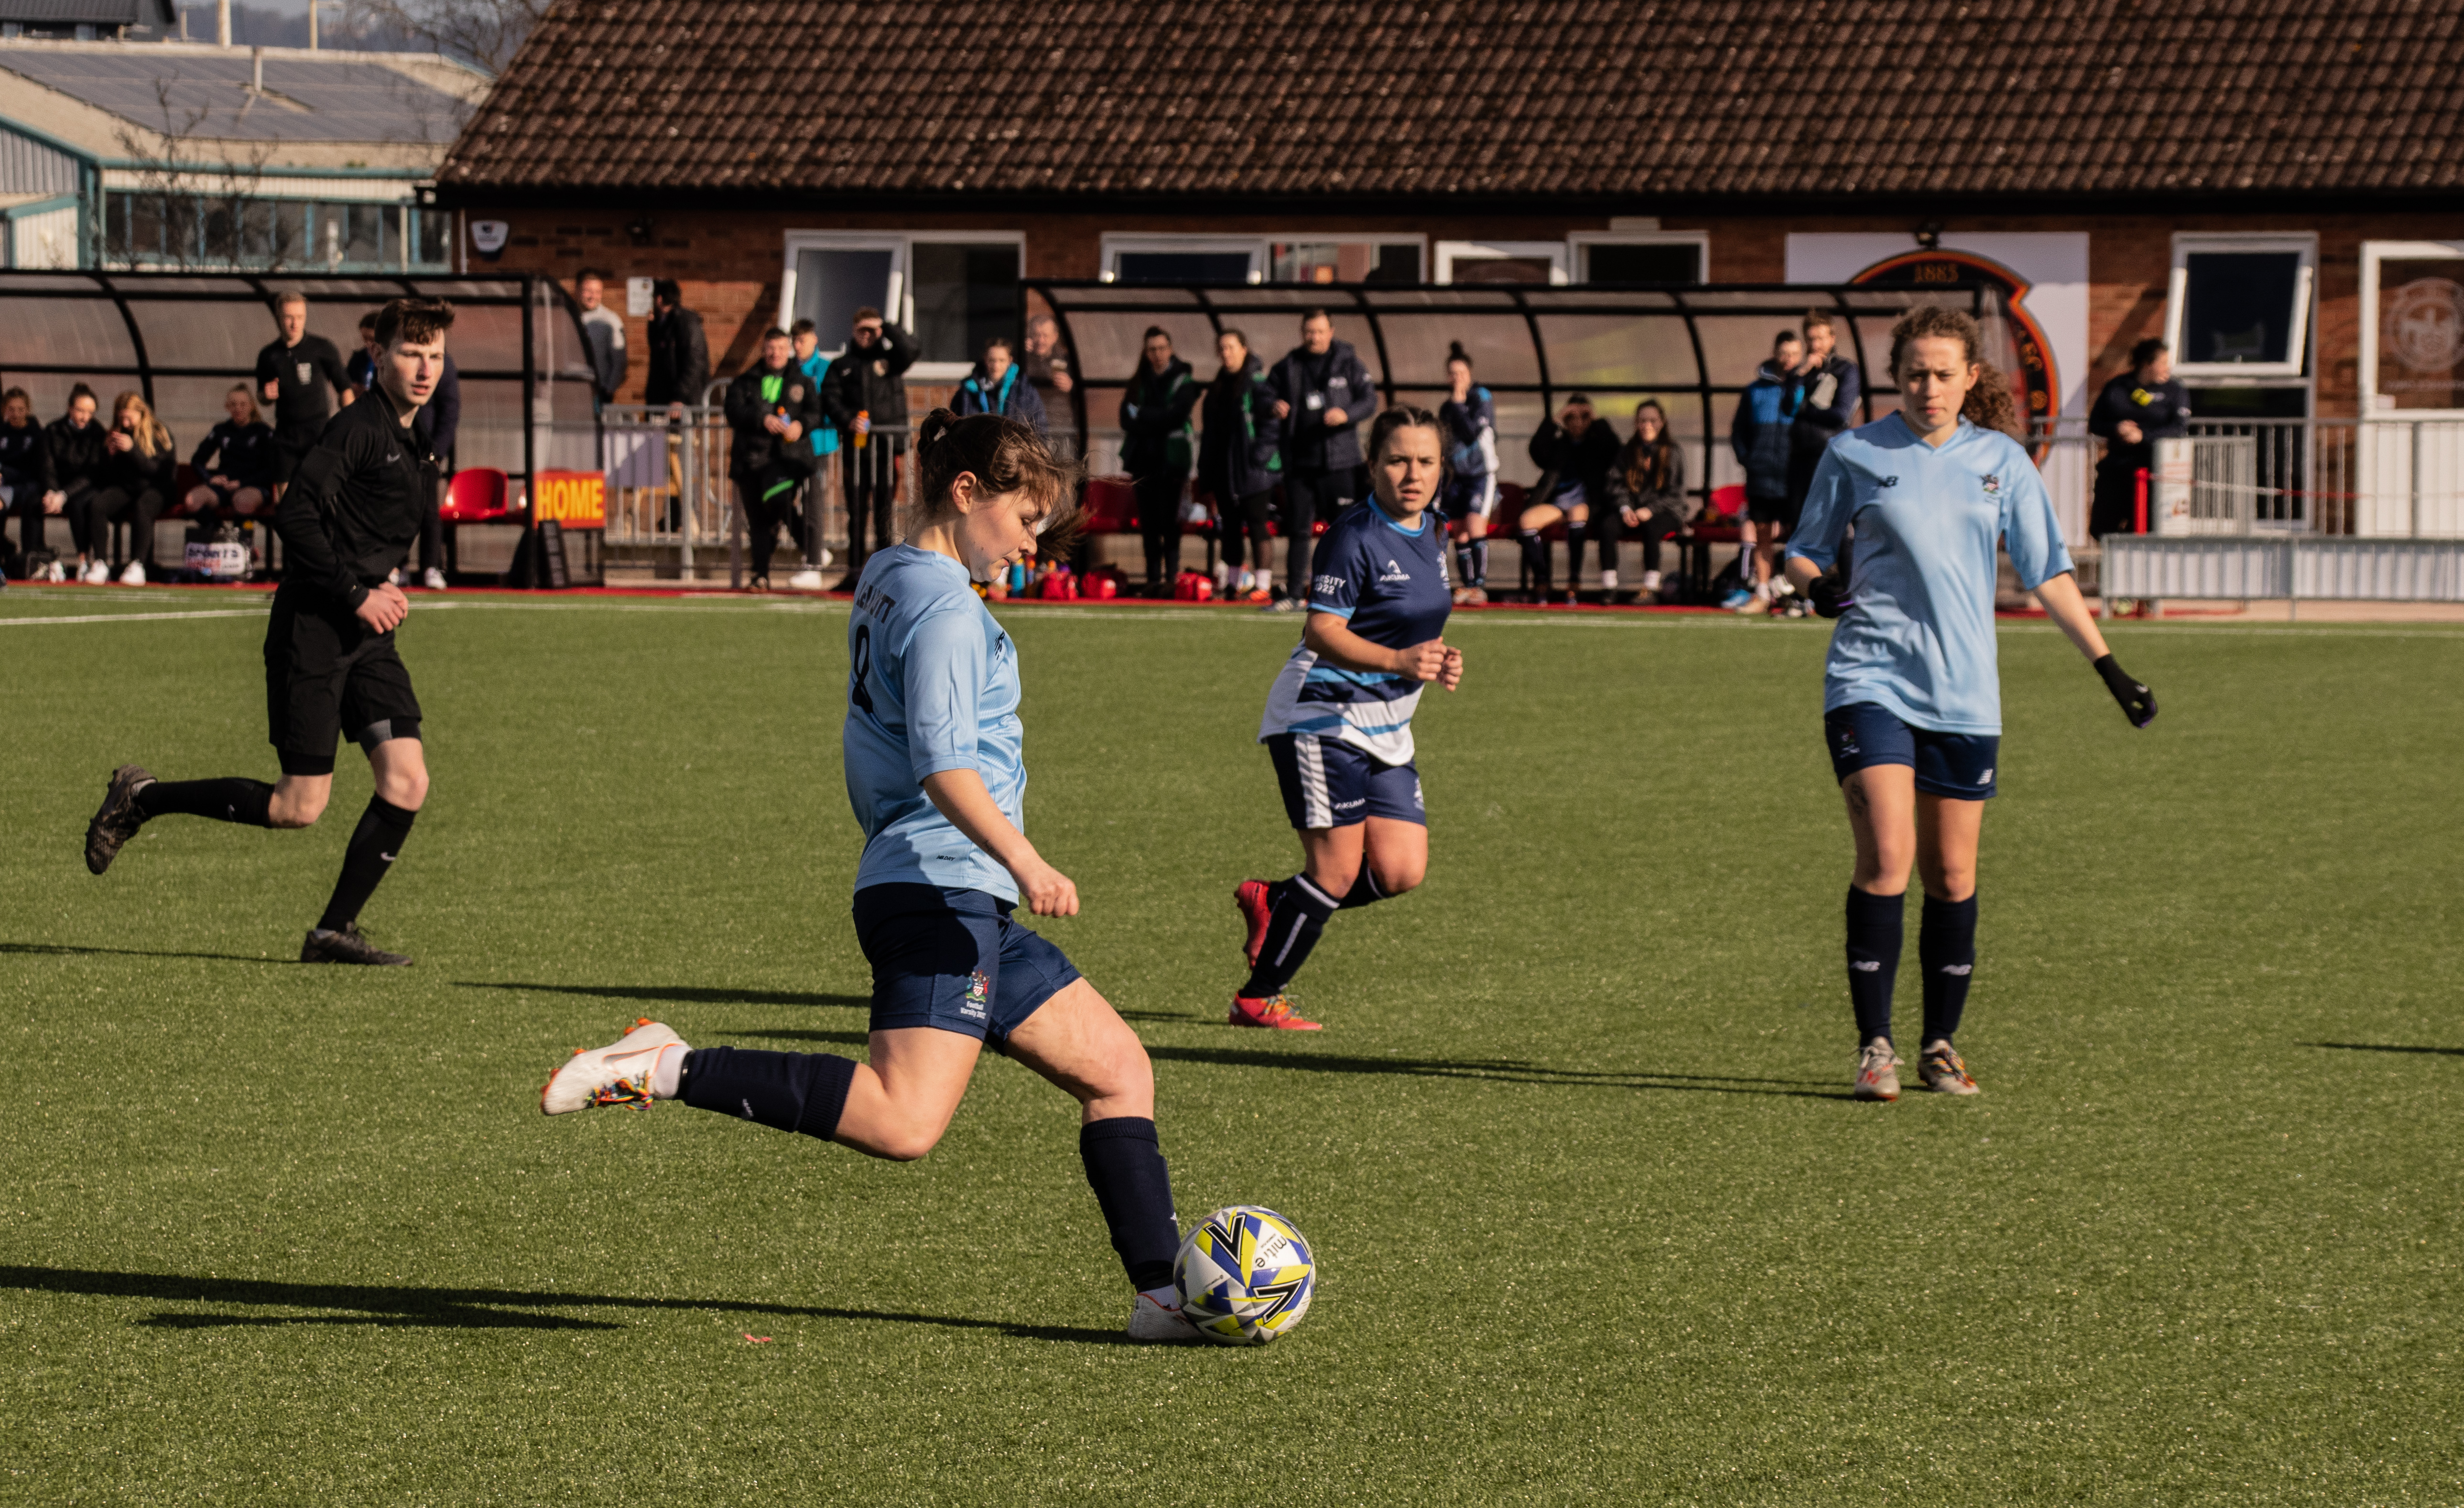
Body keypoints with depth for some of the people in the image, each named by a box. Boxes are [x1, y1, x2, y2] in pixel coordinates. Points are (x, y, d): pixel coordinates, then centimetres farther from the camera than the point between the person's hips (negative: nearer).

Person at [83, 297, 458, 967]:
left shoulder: (413, 443, 14)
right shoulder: (357, 429, -14)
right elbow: (294, 516, -23)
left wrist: (385, 590, 10)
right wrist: (356, 593, -19)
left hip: (367, 635, 8)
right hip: (312, 633, -8)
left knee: (407, 782, -4)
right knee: (299, 806, -6)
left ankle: (336, 930, 4)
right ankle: (141, 799, 12)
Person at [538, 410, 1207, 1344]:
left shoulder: (887, 583, 21)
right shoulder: (945, 606, -9)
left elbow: (880, 757, 30)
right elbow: (943, 760, -22)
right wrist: (1024, 862, -29)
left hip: (964, 908, 11)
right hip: (940, 890, -11)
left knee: (1117, 1068, 11)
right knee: (905, 1121, -24)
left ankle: (1164, 1294, 8)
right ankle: (668, 1070, -21)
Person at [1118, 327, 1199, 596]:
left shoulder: (1183, 380, 2)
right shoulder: (1139, 382, 14)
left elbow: (1175, 415, -11)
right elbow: (1127, 420, 4)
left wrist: (1141, 414, -6)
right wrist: (1158, 420, -11)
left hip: (1172, 460, -4)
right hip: (1144, 460, 4)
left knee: (1169, 521, -9)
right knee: (1149, 522, 3)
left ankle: (1171, 576, -10)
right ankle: (1154, 578, 5)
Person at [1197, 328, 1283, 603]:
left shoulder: (1257, 382, -7)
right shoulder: (1218, 386, 17)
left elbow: (1270, 423, -13)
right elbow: (1210, 431, 20)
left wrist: (1260, 455, -21)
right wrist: (1206, 472, 15)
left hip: (1252, 470, -7)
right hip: (1225, 471, 7)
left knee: (1256, 524, -8)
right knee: (1230, 527, 8)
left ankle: (1262, 587, -7)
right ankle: (1239, 585, 17)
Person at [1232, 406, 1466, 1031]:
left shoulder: (1431, 532, 10)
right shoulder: (1355, 535, -16)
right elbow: (1322, 632, -22)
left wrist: (1439, 658, 4)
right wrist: (1399, 661, -34)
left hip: (1386, 729, 8)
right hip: (1323, 716, -8)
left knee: (1400, 871, -2)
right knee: (1338, 870, -9)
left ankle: (1271, 903, 19)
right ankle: (1257, 1000, 4)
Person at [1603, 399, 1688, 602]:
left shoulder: (1674, 452, 4)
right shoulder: (1626, 453, 13)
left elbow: (1675, 493, -1)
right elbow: (1617, 486, 9)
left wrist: (1650, 511, -14)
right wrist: (1625, 509, -11)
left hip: (1666, 512, -3)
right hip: (1632, 512, 3)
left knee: (1651, 528, -37)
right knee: (1607, 526, -28)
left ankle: (1651, 588, -32)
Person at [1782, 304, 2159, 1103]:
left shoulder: (2003, 461, 8)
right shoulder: (1855, 455, 3)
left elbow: (2048, 572, 12)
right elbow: (1805, 551, 13)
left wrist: (2110, 667, 6)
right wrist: (1820, 582, -11)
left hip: (1965, 696, 3)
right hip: (1872, 679, -3)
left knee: (1952, 875, 5)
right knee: (1887, 856, -16)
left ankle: (1942, 1044, 18)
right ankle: (1874, 1047, -12)